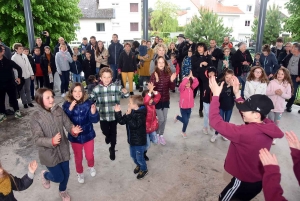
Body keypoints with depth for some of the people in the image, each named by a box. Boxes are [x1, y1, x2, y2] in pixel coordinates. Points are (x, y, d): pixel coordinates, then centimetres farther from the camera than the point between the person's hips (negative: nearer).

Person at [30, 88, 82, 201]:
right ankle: (45, 175, 45)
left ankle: (63, 191, 51)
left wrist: (73, 130, -31)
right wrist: (52, 141, -40)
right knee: (59, 177, 9)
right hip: (49, 153, -3)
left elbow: (68, 124, -8)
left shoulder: (58, 110, -8)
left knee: (66, 174, 18)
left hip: (63, 149, 4)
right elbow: (37, 139, -21)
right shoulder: (36, 117, -19)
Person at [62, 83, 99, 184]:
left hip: (88, 134, 0)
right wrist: (70, 109, -32)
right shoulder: (67, 104, -14)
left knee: (89, 156, 15)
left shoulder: (88, 103, -17)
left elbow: (95, 120, -16)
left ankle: (91, 167, 50)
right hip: (74, 136, 1)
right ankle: (80, 173, 48)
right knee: (78, 157, 19)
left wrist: (93, 113, -37)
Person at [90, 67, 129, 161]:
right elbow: (90, 100, 2)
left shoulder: (116, 86, -10)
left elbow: (126, 95, -10)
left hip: (114, 114, -1)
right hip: (102, 115, 1)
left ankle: (112, 149, 36)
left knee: (113, 132, 12)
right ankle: (108, 136, 55)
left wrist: (125, 92, -33)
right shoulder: (97, 88, -6)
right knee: (105, 131, 16)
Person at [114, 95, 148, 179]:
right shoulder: (130, 112, -1)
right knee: (133, 155, 23)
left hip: (139, 140, -8)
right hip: (131, 139, 8)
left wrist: (129, 115, -38)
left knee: (139, 157, 7)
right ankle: (138, 165, 50)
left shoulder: (141, 114, -25)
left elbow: (135, 125, -38)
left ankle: (144, 169, 32)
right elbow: (122, 121, 1)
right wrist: (117, 112, -10)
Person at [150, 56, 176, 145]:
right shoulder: (154, 74, -11)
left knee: (164, 119, 10)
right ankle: (156, 133, 25)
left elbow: (172, 88, -1)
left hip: (166, 100, 4)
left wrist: (172, 81, -19)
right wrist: (156, 81, -33)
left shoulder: (168, 74, -2)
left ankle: (161, 135, 30)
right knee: (161, 119, -2)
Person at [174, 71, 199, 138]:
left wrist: (192, 77, -21)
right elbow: (182, 84, -34)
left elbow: (196, 83, -9)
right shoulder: (182, 88, -13)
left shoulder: (191, 88, 2)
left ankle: (183, 131, 37)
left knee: (186, 120, 14)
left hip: (189, 107, 5)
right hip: (183, 107, -5)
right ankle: (177, 117, 25)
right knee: (186, 121, -6)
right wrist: (188, 77, -32)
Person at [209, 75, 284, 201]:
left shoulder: (246, 132, -36)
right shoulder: (268, 126, -13)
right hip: (258, 178, 7)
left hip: (245, 181, -7)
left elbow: (216, 122, -34)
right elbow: (247, 113, 4)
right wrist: (237, 94, -3)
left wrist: (216, 95, -29)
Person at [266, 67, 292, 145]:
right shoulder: (272, 82, -8)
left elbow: (288, 96, -4)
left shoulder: (287, 84, -5)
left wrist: (282, 94, -22)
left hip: (280, 108, 1)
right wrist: (274, 92, -24)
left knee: (276, 123, 14)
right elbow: (266, 92, -9)